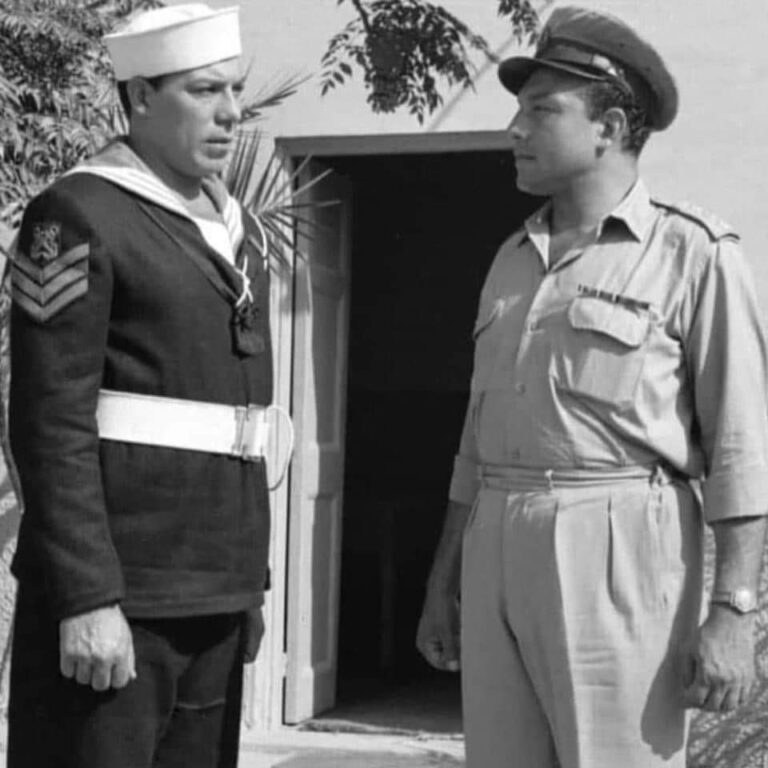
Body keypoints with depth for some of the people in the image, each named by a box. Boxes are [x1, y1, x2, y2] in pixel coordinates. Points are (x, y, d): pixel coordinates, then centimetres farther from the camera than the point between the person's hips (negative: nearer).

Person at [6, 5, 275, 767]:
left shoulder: (238, 229, 15)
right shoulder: (77, 217, -9)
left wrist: (250, 580, 18)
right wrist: (88, 600, -20)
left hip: (216, 589, 7)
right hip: (119, 588, -7)